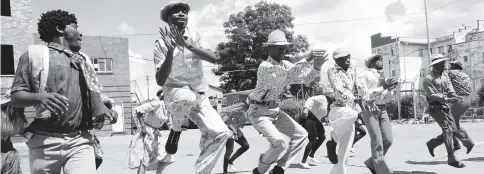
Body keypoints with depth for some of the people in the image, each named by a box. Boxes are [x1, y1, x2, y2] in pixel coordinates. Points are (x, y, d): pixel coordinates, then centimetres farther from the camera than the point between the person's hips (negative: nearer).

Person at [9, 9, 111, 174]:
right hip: (45, 141, -2)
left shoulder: (83, 60, 21)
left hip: (80, 141, 3)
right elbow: (16, 96, 1)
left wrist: (101, 108, 4)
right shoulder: (34, 55, 6)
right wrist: (40, 97, -20)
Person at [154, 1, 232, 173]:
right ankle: (175, 130, -7)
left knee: (221, 133, -16)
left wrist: (187, 45, -27)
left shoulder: (194, 39, 2)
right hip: (175, 93, -3)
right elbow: (160, 81, -16)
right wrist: (171, 51, -26)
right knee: (187, 97, -40)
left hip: (200, 97, 4)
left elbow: (214, 58, -17)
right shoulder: (161, 44, -6)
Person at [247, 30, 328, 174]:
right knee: (279, 143, -23)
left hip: (274, 110, 9)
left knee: (301, 134, 3)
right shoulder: (265, 67, -22)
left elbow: (306, 79, 1)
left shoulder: (285, 65, 5)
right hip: (259, 112, -9)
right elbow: (287, 77, -36)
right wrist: (306, 60, -35)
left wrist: (317, 66, -16)